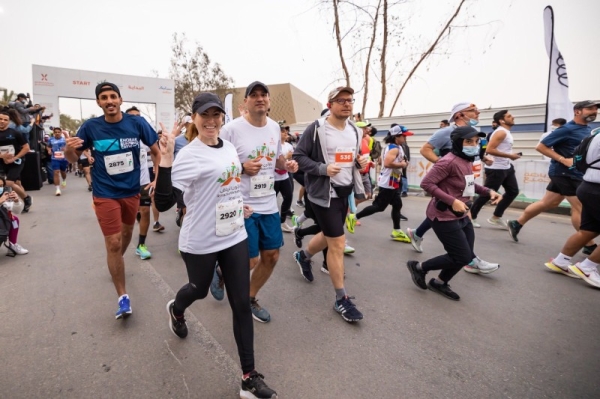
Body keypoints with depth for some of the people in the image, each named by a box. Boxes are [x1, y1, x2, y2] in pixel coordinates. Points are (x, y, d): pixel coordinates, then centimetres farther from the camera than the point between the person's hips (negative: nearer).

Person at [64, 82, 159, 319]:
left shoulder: (137, 123, -8)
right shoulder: (91, 127, -8)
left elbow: (156, 151, 2)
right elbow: (74, 158, 1)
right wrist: (69, 149, -22)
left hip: (132, 191, 2)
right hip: (106, 194, -2)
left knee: (126, 232, 23)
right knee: (113, 243, -5)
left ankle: (117, 263, 54)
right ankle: (123, 298, 6)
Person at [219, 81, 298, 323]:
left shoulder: (274, 127, 7)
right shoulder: (231, 129, -12)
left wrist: (287, 165, -1)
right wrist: (242, 168, -24)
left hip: (269, 205, 7)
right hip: (242, 206, -6)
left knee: (271, 256, 12)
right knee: (251, 261, 0)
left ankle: (250, 299, 36)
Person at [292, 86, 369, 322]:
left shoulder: (354, 130, 10)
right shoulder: (316, 129, -12)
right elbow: (298, 157, -11)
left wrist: (361, 161, -2)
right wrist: (323, 168, -25)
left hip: (345, 192, 8)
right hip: (324, 193, -8)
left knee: (329, 236, 22)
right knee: (338, 244, -4)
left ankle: (303, 256, 53)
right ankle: (341, 300, 12)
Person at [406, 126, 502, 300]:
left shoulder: (467, 162, 9)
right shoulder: (449, 161, -22)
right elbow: (426, 183, -26)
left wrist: (488, 191, 7)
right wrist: (452, 201, -29)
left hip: (461, 216, 10)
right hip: (444, 217, -10)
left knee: (467, 256, 15)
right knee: (462, 257, -4)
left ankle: (439, 283, 36)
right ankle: (419, 267, 15)